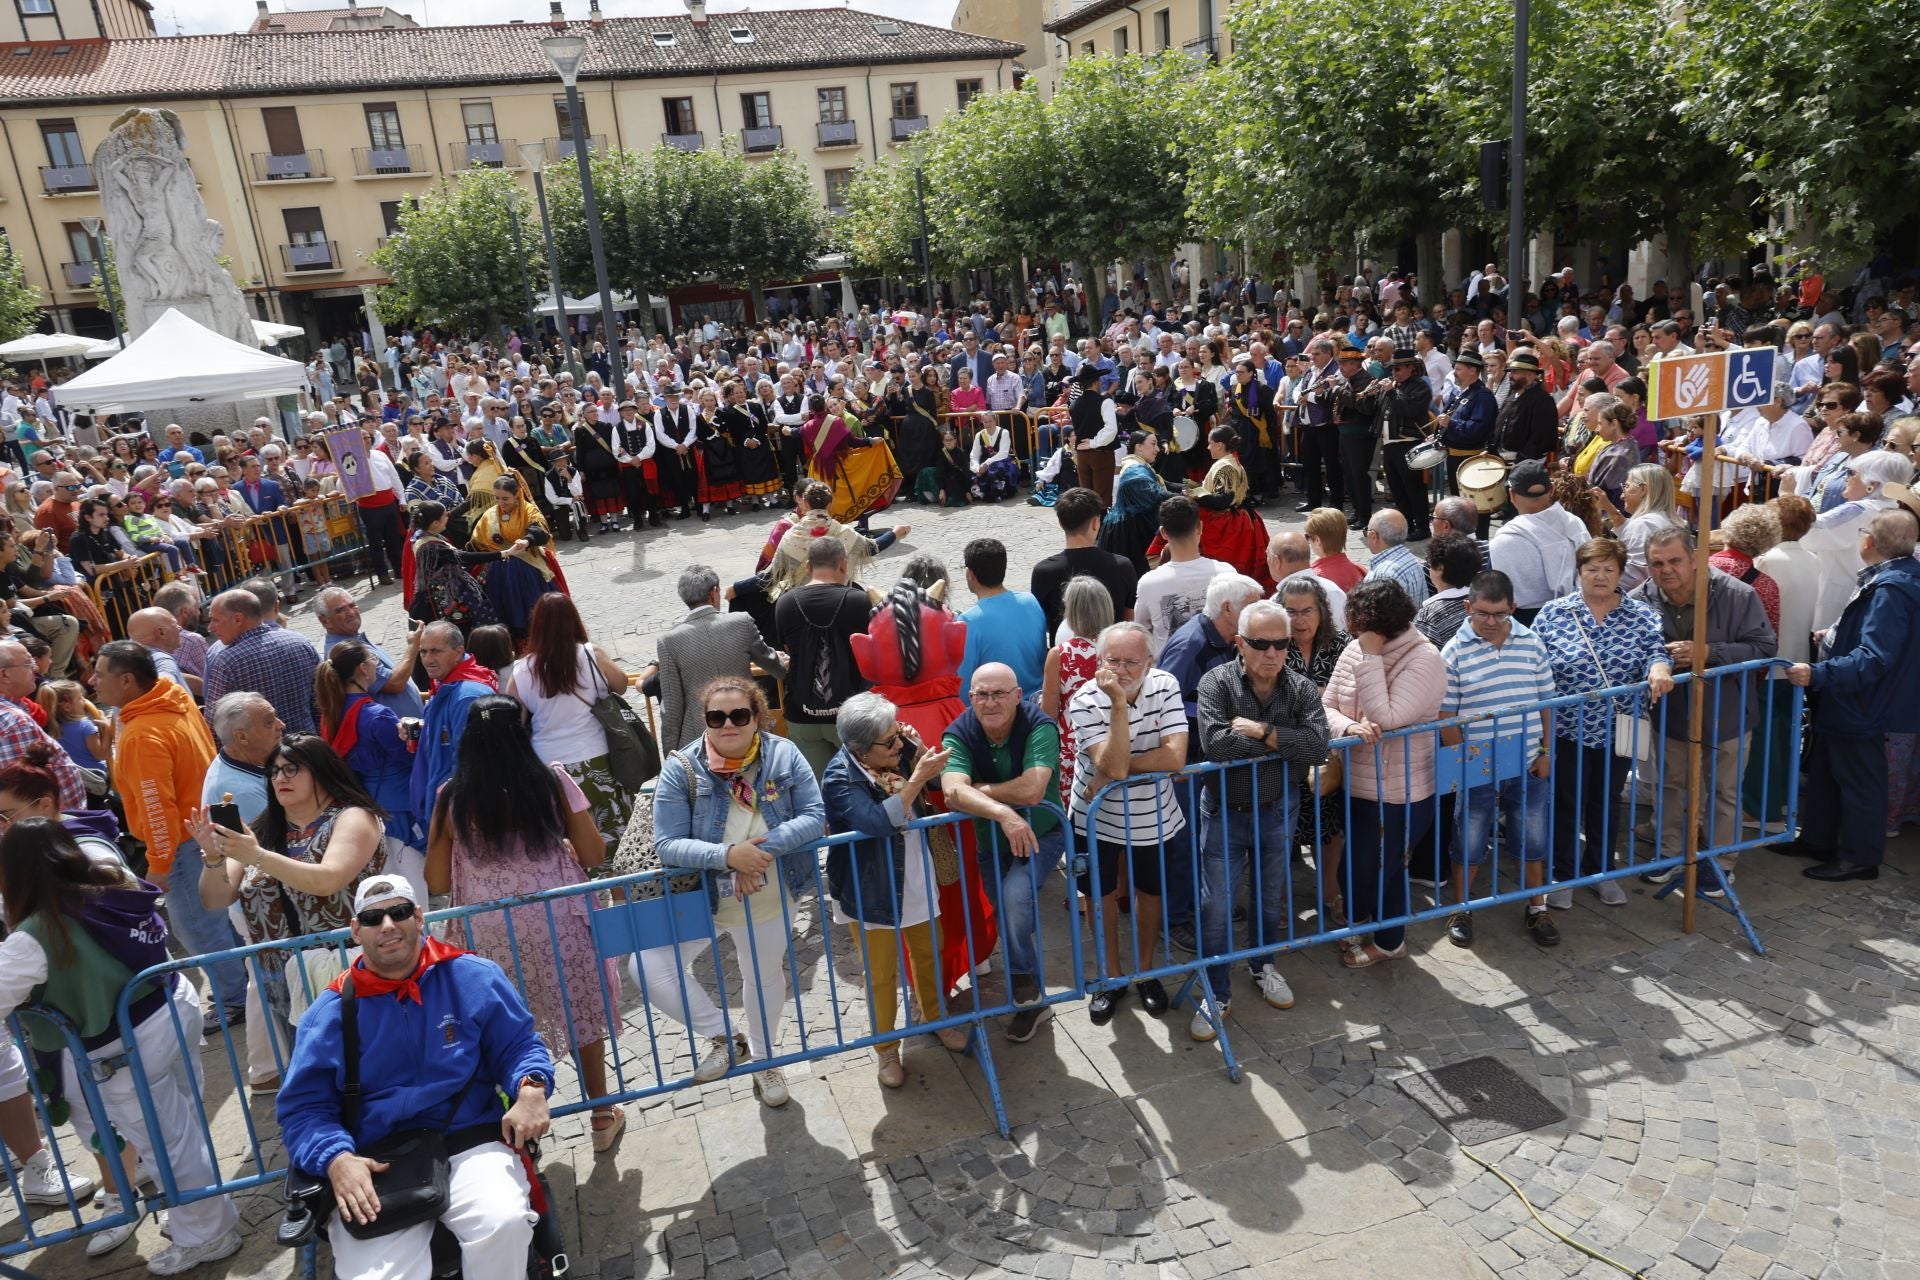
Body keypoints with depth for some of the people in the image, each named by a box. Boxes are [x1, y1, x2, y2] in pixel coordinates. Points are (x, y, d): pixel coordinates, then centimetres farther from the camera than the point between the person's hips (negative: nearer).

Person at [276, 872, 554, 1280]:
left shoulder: (473, 978, 4)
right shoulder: (331, 1012, 6)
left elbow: (518, 1045, 9)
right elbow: (303, 1107, 6)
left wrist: (530, 1089, -14)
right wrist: (336, 1159, -14)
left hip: (470, 1144, 0)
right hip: (376, 1168, 1)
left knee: (504, 1223, -31)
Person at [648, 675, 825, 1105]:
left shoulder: (784, 755, -14)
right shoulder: (681, 767, -18)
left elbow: (814, 816, -15)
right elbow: (667, 845, -21)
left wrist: (764, 848, -30)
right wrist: (727, 855, -36)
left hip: (769, 901, 1)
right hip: (700, 896, -1)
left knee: (765, 978, 21)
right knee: (649, 967, -16)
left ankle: (763, 1057, 51)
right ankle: (721, 1035, 10)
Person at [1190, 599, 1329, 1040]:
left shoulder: (1301, 689, -7)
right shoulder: (1217, 682, -15)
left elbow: (1318, 745, -23)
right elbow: (1214, 742, -31)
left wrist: (1261, 731, -27)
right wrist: (1283, 744, -22)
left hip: (1278, 810, 3)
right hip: (1225, 811, -3)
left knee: (1271, 896, 20)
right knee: (1216, 905, 1)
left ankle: (1264, 966, 44)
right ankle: (1217, 994, 17)